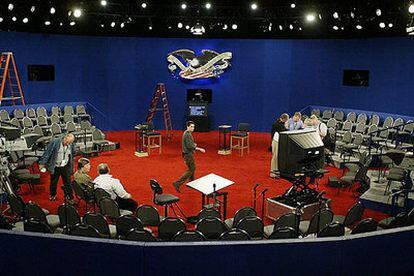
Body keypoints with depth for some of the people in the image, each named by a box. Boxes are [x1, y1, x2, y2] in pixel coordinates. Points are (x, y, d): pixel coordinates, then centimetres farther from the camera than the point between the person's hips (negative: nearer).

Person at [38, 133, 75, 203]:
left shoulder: (71, 145, -6)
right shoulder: (54, 142, -18)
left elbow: (73, 154, 10)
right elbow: (47, 152, -13)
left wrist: (71, 167, 13)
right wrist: (42, 163, -12)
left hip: (65, 167, 1)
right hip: (55, 167, -1)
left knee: (67, 183, 2)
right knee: (53, 182, 15)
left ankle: (70, 198, 14)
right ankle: (53, 195, 39)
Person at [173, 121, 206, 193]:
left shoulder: (186, 133, 11)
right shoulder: (188, 134, -21)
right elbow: (189, 146, -26)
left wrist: (193, 144, 7)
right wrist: (199, 149, -22)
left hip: (188, 154, 11)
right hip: (189, 154, -11)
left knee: (193, 168, 22)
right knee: (190, 170, -5)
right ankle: (177, 183, -7)